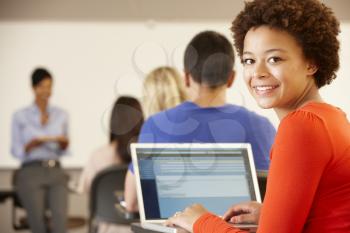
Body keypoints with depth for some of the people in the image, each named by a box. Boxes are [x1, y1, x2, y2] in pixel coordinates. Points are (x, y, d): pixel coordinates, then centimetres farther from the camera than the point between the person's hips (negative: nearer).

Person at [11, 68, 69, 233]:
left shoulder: (61, 115, 14)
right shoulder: (20, 116, 6)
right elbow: (16, 151, 4)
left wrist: (64, 144, -5)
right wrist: (33, 143, -15)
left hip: (55, 171, 2)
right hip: (31, 172, -2)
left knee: (60, 219, -25)